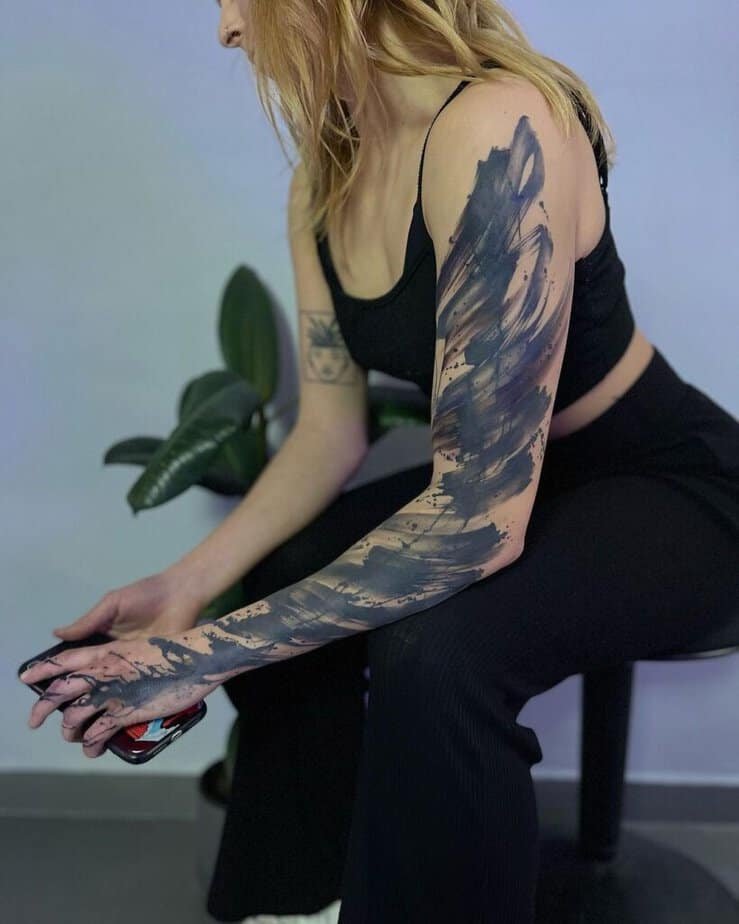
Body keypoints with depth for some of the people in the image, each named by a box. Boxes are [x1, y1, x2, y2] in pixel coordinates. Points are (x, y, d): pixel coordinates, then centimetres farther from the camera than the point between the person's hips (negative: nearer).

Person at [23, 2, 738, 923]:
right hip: (500, 475, 8)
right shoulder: (322, 182, -3)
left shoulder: (497, 135, -31)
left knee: (434, 651, -31)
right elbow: (331, 431, 1)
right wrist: (189, 583, -13)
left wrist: (210, 654, -30)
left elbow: (480, 517, -34)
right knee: (289, 589, 1)